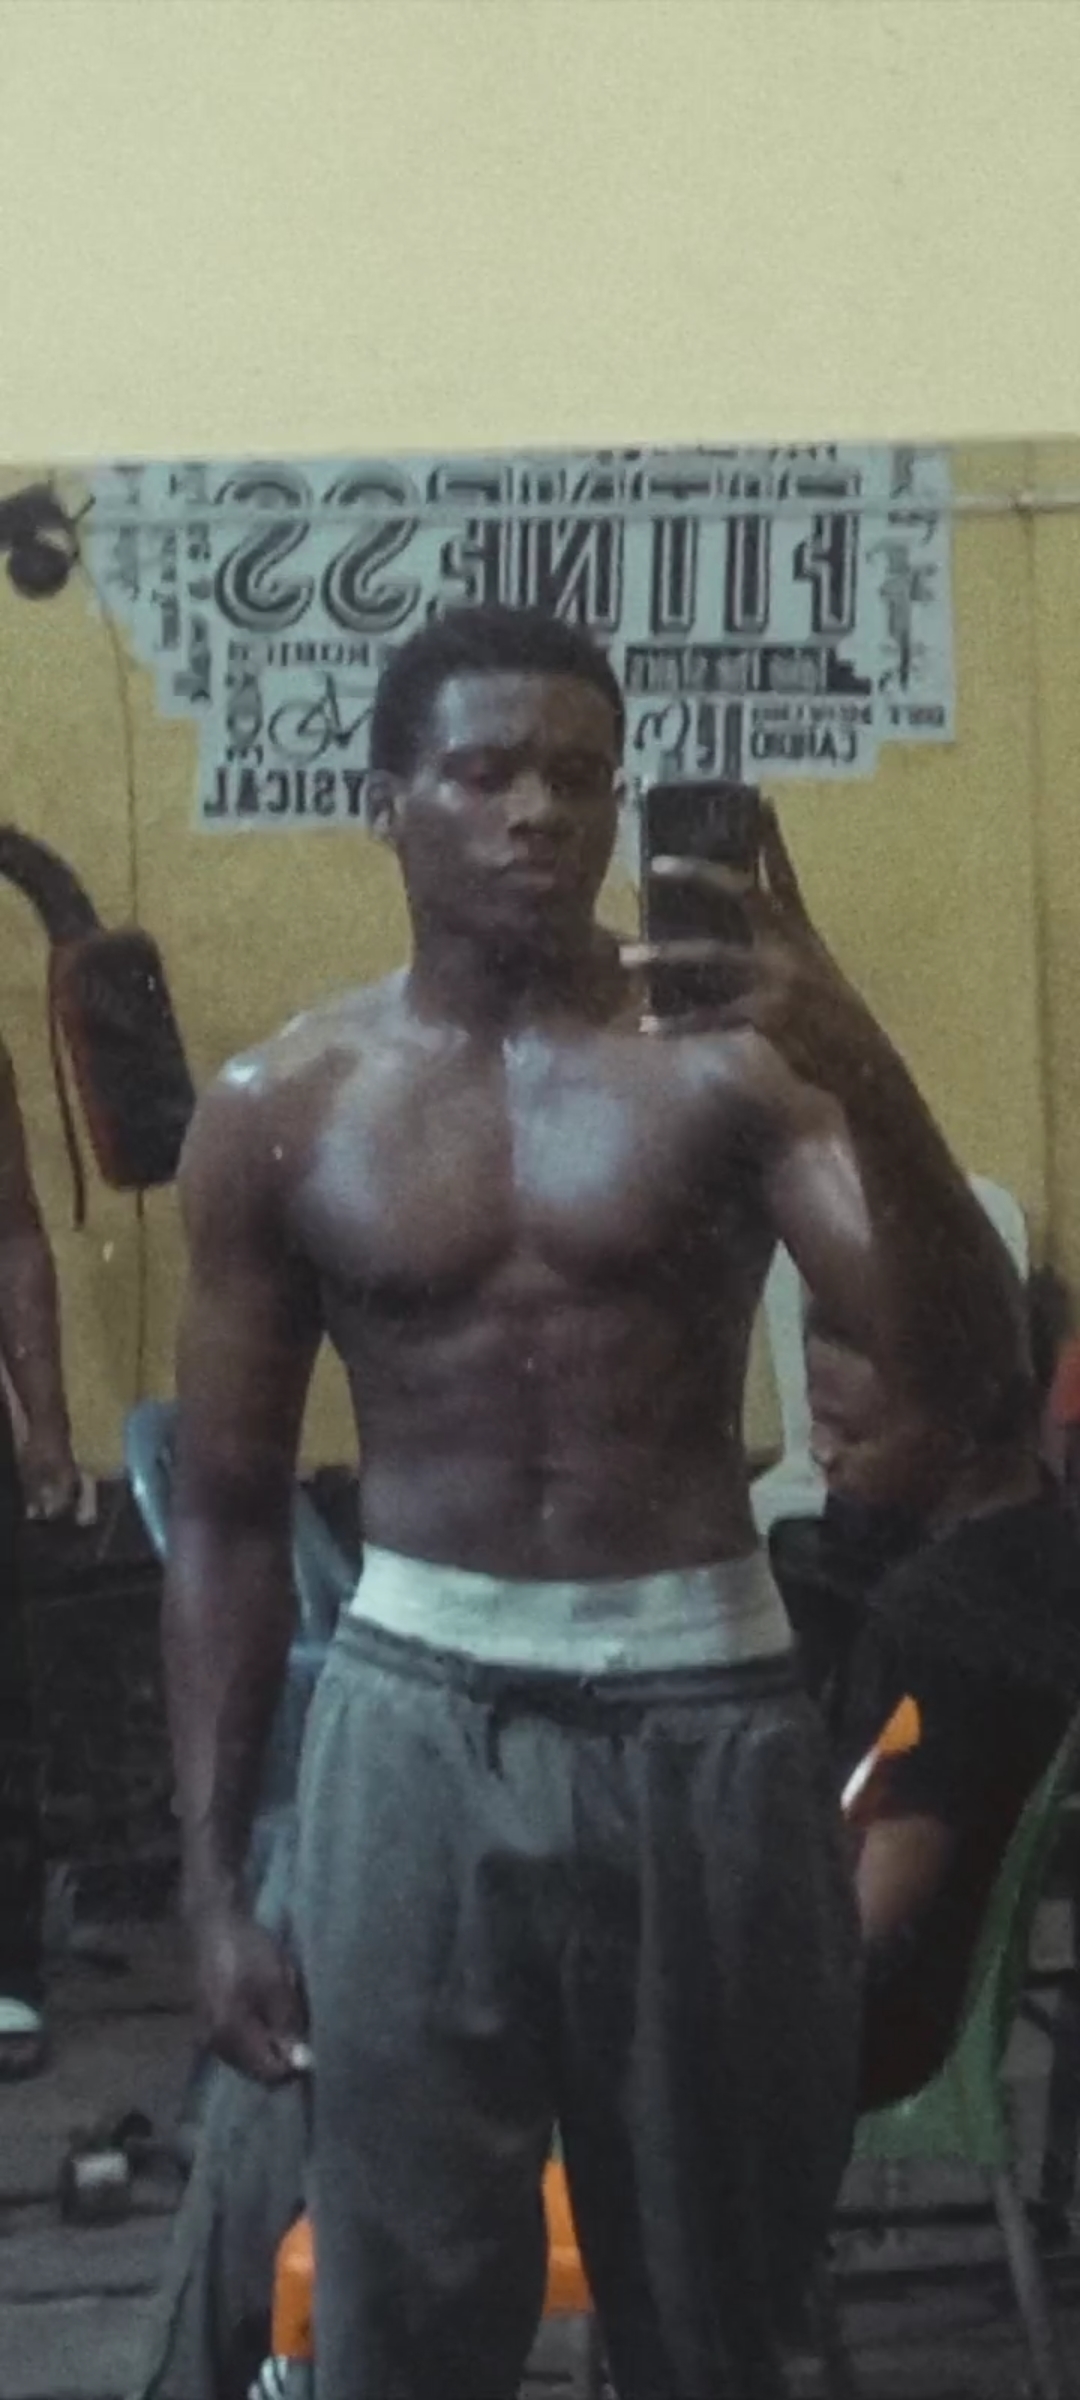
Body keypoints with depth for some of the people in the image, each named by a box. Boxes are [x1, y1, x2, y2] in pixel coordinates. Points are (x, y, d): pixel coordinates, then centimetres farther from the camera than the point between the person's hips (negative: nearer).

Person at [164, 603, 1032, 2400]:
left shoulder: (732, 1057, -4)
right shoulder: (280, 1114, 0)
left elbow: (970, 1384, -13)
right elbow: (228, 1520, 6)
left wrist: (868, 1075, -28)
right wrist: (213, 1875, 3)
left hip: (703, 1707, 0)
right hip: (419, 1714, 1)